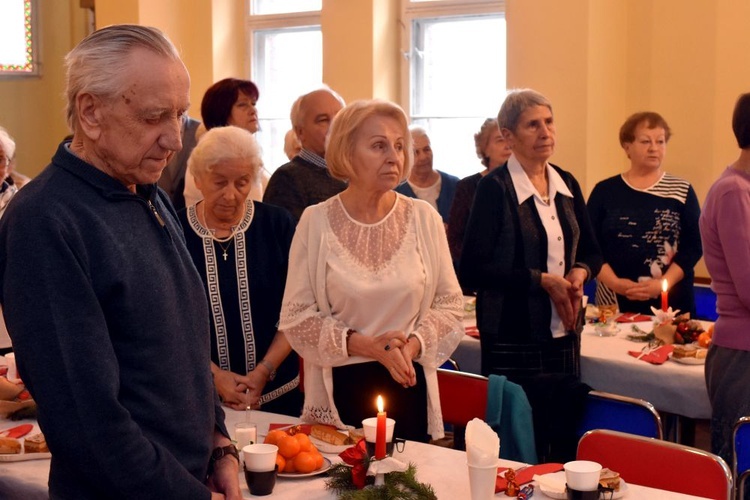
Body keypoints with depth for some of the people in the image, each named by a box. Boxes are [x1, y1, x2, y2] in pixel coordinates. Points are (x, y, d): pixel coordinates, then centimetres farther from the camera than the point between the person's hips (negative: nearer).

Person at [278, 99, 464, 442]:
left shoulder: (423, 218, 1)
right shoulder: (316, 221, -4)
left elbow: (450, 305, 5)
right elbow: (295, 317, -4)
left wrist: (414, 344, -13)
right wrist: (364, 345, -15)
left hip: (408, 385, 2)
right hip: (339, 391, -1)